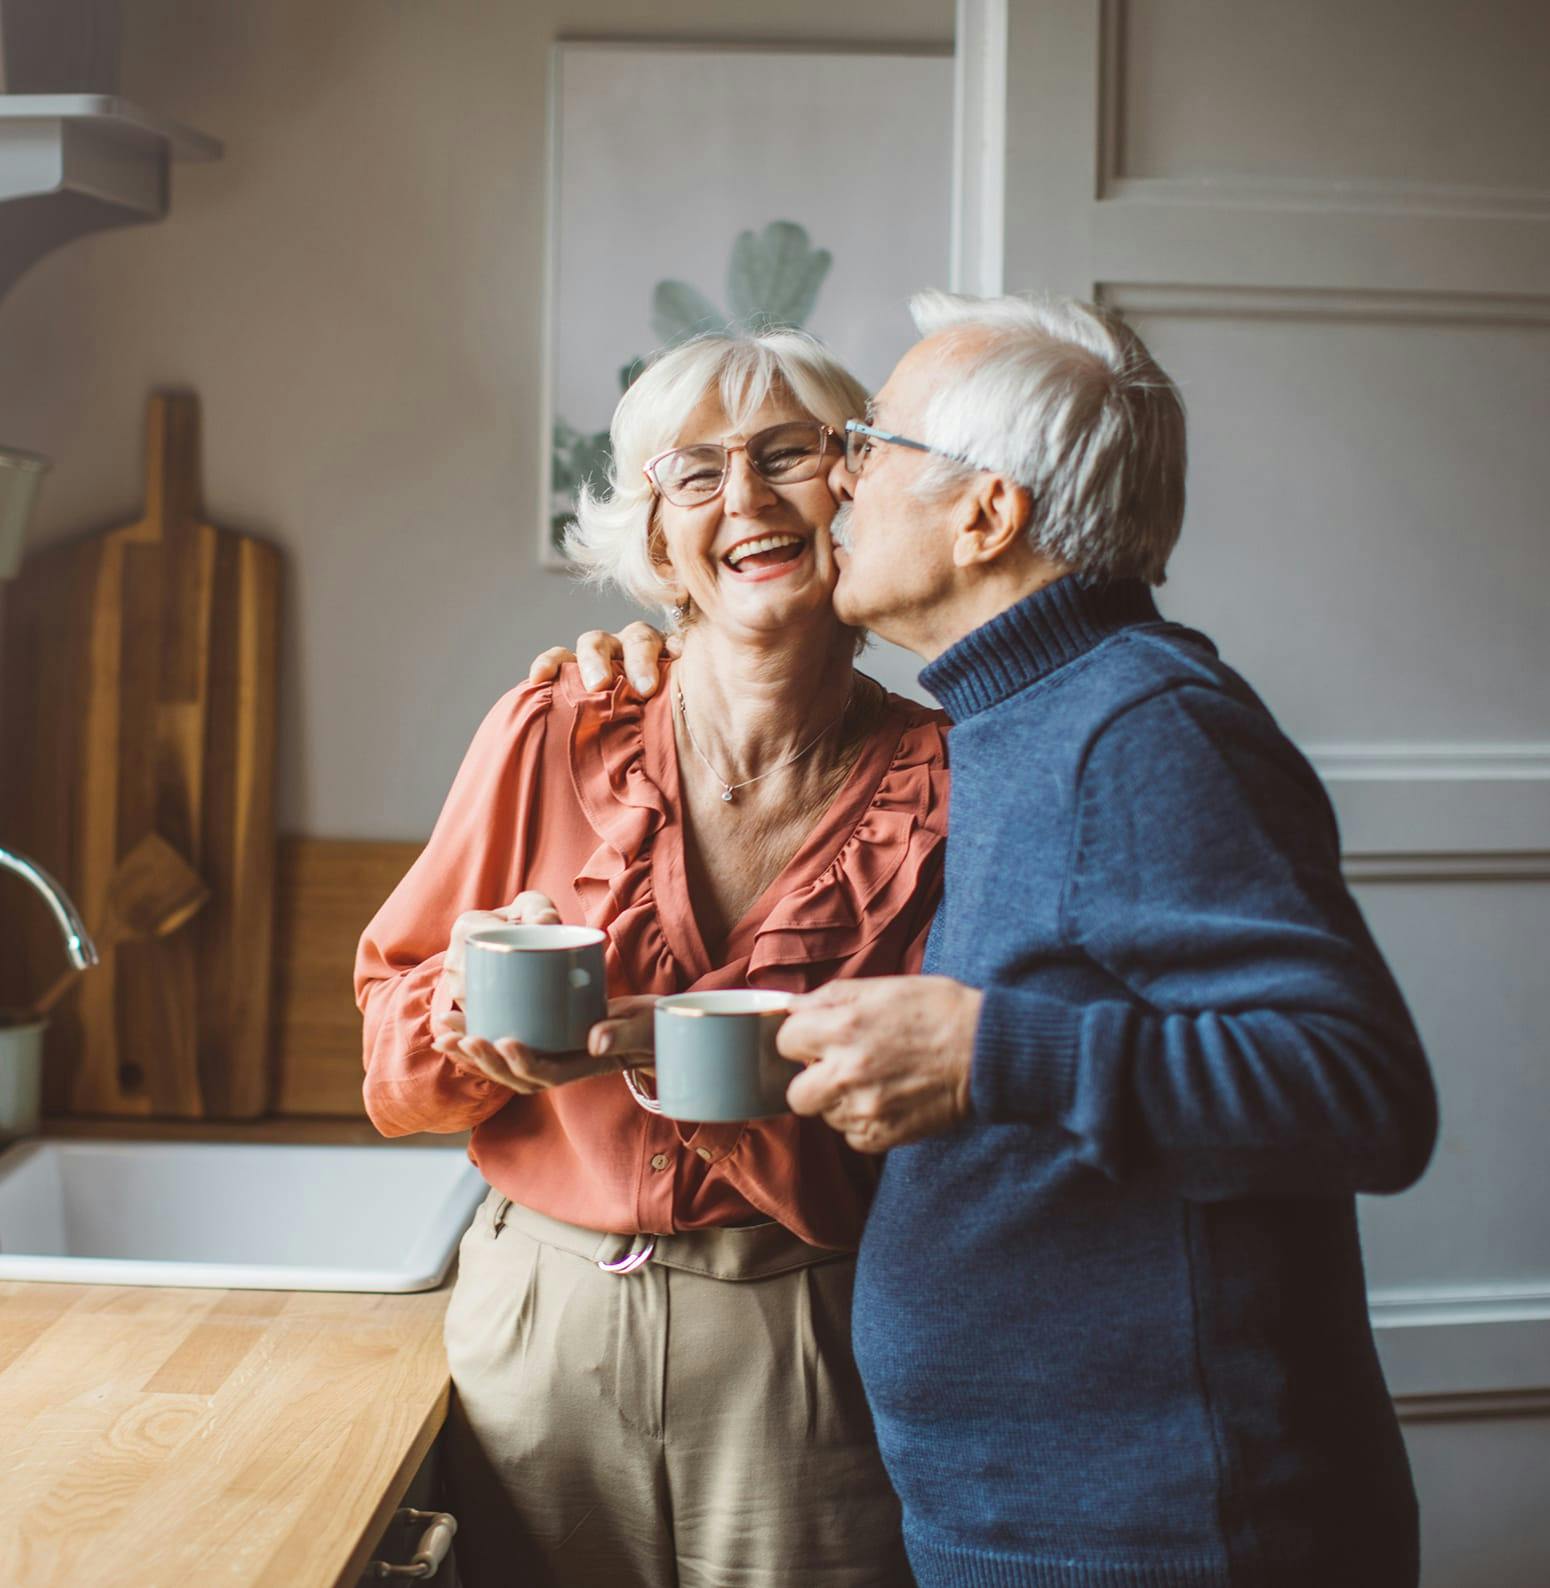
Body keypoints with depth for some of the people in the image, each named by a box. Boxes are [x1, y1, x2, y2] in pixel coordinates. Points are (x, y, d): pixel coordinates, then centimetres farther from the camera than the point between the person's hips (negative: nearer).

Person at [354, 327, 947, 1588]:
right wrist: (474, 994, -20)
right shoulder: (555, 736, -5)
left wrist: (662, 1047, -24)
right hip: (540, 1329, 2)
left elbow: (904, 1154, -10)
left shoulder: (941, 788, -9)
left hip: (802, 1368, -1)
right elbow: (396, 1060, 2)